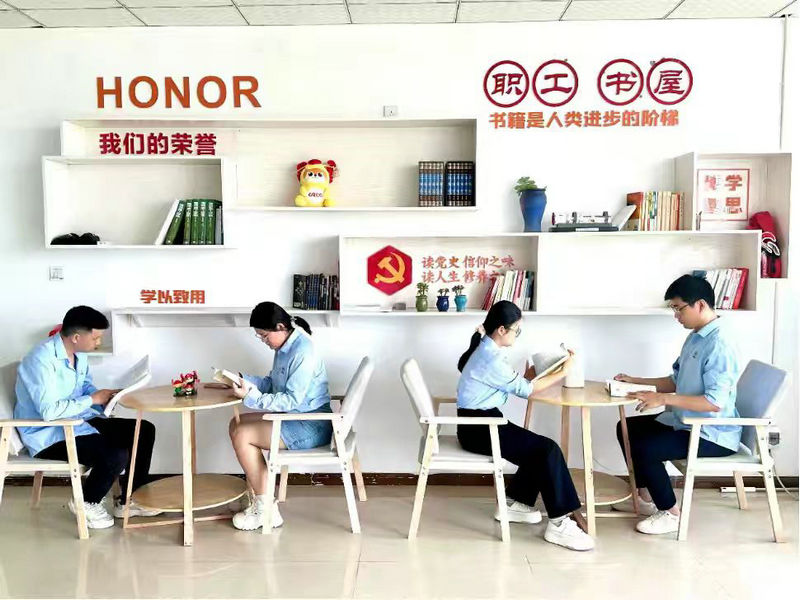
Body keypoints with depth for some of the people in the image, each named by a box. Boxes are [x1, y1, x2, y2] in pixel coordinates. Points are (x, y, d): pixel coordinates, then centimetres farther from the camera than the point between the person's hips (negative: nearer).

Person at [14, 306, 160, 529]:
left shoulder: (78, 352, 2)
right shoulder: (41, 361, -25)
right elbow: (49, 411, -31)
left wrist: (105, 396, -6)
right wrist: (93, 399, -20)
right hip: (48, 434, -9)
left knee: (144, 431, 0)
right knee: (116, 455, -28)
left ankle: (128, 500, 11)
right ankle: (86, 503, 2)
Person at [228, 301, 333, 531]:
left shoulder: (303, 352, -22)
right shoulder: (285, 346, 7)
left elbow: (292, 400, -25)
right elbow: (272, 384, 15)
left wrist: (251, 397, -26)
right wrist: (244, 380, -1)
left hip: (312, 426, -10)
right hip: (293, 417, 10)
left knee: (242, 435, -15)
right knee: (236, 424, 7)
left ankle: (266, 510, -4)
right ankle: (262, 499, 6)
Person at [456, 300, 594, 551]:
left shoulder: (486, 349, 11)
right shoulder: (491, 359, -20)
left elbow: (511, 384, 14)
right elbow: (525, 390, -12)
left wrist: (527, 376, 1)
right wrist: (562, 372, -5)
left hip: (481, 423, 10)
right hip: (478, 428, -10)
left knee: (538, 448, 8)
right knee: (548, 450, -16)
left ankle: (513, 503, 16)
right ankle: (558, 524, -12)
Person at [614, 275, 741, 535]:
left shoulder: (718, 344, -23)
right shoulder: (696, 337, 7)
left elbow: (715, 403, -29)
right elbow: (677, 381, 16)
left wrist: (663, 399, -29)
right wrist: (636, 381, 8)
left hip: (713, 435, -10)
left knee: (645, 447, -22)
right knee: (627, 429, 10)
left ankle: (670, 513, -2)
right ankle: (646, 497, 22)